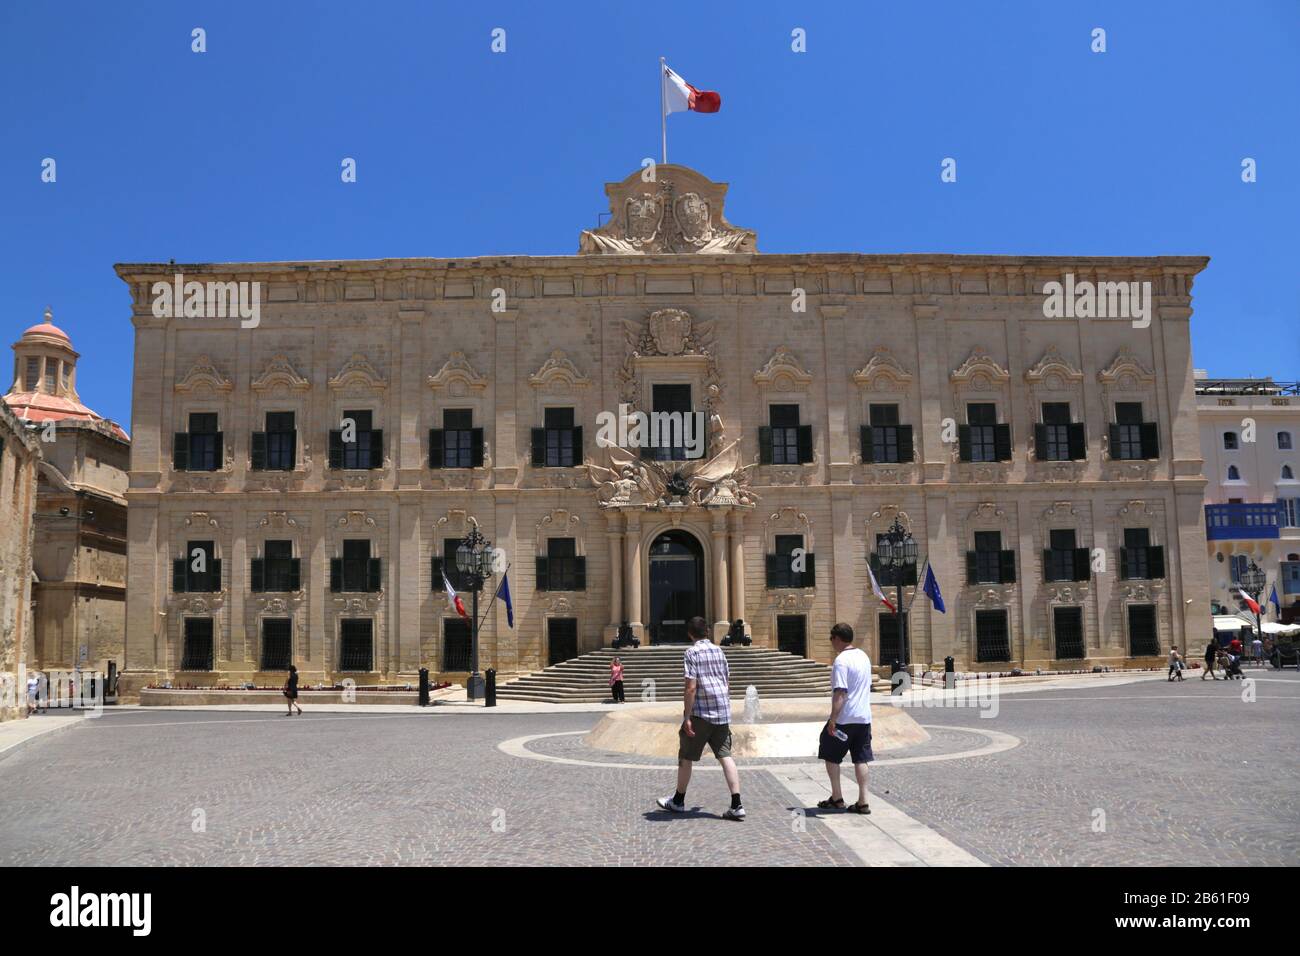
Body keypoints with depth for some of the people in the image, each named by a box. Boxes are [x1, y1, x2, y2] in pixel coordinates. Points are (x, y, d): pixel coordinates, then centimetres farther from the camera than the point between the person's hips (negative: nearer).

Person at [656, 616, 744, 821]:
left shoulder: (692, 652, -9)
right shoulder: (719, 650, 11)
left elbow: (691, 687, -16)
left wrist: (686, 717, -14)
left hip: (701, 713, -6)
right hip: (723, 713, 6)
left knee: (686, 757, 10)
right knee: (725, 756, 3)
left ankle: (678, 801, 23)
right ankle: (736, 805, -6)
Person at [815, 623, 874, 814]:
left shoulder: (841, 661, -16)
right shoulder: (864, 656, 11)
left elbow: (840, 693, -22)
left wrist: (833, 719, -22)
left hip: (844, 718, -7)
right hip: (864, 717, 7)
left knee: (831, 756, 10)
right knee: (861, 759, 9)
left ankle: (837, 798, 13)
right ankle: (863, 802, 6)